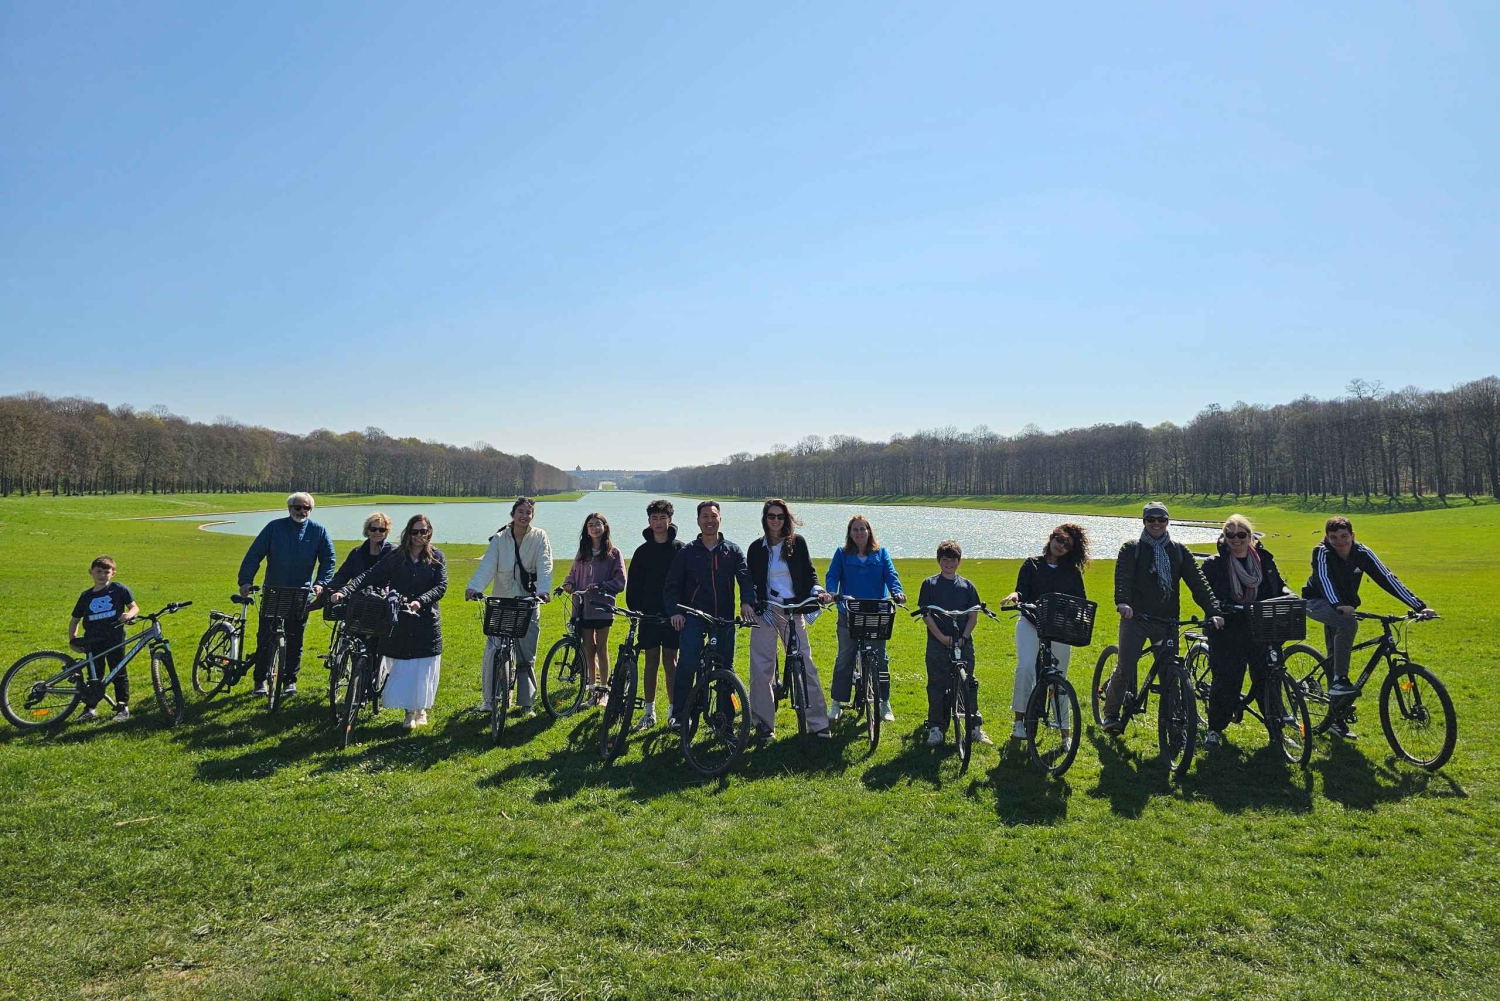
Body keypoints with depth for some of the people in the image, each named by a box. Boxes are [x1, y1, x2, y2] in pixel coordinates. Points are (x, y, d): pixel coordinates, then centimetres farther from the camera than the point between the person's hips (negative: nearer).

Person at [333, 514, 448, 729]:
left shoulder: (437, 557, 2)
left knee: (423, 669, 3)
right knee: (400, 669, 2)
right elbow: (370, 576, -3)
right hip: (398, 621, 1)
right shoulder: (395, 556, 4)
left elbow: (441, 586, -6)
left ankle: (421, 709, 22)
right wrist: (344, 591, -17)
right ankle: (409, 710, 17)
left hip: (426, 622, -1)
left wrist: (420, 601, -22)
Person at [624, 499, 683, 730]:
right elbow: (633, 584, 8)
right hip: (648, 614, 2)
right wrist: (635, 610, -2)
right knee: (651, 661, 6)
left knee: (670, 660, 2)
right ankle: (649, 712, 14)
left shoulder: (680, 549, 1)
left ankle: (673, 710, 12)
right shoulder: (642, 551, 7)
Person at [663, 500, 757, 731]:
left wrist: (747, 601, -20)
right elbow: (672, 585, 5)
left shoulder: (733, 551, 10)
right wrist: (675, 611, -10)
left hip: (724, 617, 2)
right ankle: (678, 713, -5)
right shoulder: (687, 552, 7)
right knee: (687, 662, -17)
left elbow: (745, 577, -2)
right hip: (693, 616, -1)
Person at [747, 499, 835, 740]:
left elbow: (809, 572, 8)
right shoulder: (756, 548, 6)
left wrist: (816, 590, -11)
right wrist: (758, 607, -8)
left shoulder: (798, 543, 5)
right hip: (766, 611, 0)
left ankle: (817, 722, 7)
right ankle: (764, 722, 9)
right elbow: (751, 583, 6)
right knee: (762, 667, -2)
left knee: (805, 664, -2)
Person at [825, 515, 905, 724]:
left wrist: (897, 592, -21)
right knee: (844, 658, 4)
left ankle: (884, 702, 18)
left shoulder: (881, 553, 8)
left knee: (879, 659, 5)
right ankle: (837, 703, 14)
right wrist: (831, 593, -22)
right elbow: (831, 576, -2)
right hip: (848, 615, 0)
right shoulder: (842, 554, 6)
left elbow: (891, 575, -2)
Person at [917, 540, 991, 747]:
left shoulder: (967, 586, 9)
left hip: (963, 642, 2)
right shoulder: (930, 584, 3)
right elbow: (926, 614, -2)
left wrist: (964, 636, -8)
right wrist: (941, 637, -11)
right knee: (936, 685, 1)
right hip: (938, 642, -1)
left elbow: (973, 616, 8)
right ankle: (935, 728, 9)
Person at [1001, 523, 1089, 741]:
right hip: (1030, 621, -2)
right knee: (1026, 666, -23)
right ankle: (1019, 721, -16)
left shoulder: (1072, 573, 12)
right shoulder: (1032, 564, 6)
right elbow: (1022, 591, -3)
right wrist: (1015, 595, -26)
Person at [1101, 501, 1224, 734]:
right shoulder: (1131, 549, 4)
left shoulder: (1178, 551, 11)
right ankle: (1111, 714, 0)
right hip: (1135, 617, -3)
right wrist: (1122, 602, -32)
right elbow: (1122, 577, -12)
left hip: (1167, 620, 3)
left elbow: (1198, 581, 3)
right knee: (1125, 667, -13)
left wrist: (1213, 611, -11)